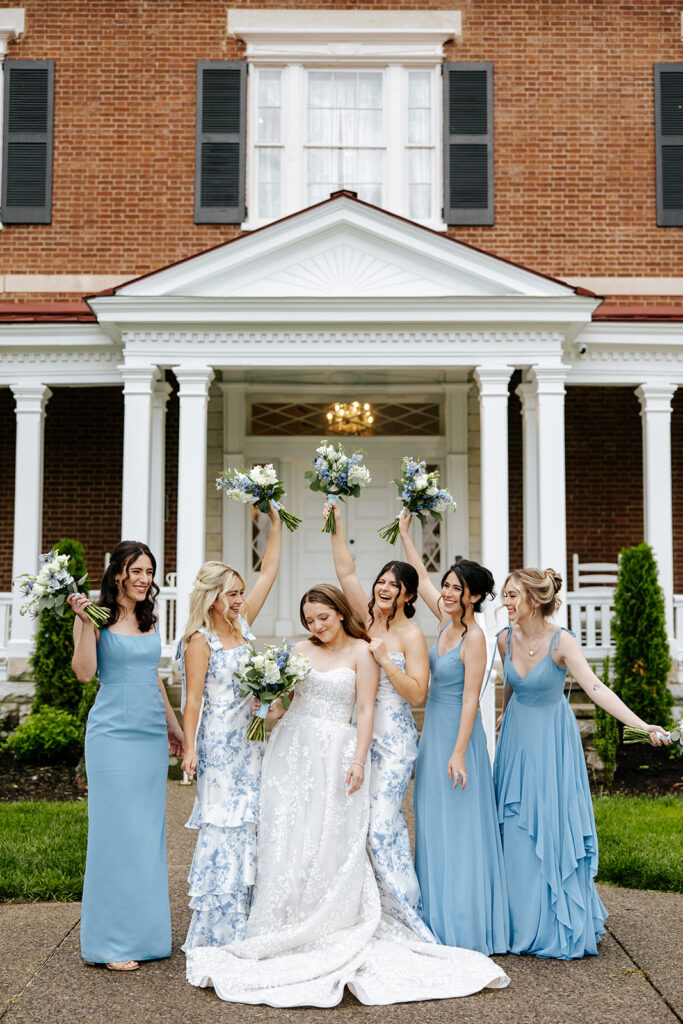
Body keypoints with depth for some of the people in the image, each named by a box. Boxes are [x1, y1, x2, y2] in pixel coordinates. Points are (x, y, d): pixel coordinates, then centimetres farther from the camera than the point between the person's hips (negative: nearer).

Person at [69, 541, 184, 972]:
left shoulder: (150, 621, 13)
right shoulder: (96, 617, -5)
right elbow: (85, 672, -15)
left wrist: (173, 723, 23)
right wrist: (85, 622, -24)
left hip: (152, 734, 6)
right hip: (113, 735, -6)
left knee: (149, 831, 10)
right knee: (116, 831, -3)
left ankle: (146, 931, 21)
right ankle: (111, 941, 7)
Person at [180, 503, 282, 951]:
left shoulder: (243, 624, 9)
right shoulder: (201, 641, -8)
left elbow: (269, 572, 10)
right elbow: (193, 699, -10)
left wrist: (276, 521, 6)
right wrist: (189, 747, -15)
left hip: (254, 741, 7)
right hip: (221, 742, -7)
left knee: (252, 825, 8)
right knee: (225, 826, -4)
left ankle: (245, 925, 18)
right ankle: (215, 930, 6)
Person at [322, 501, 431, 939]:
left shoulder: (411, 635, -8)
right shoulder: (371, 617, 9)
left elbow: (417, 692, -13)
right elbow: (346, 572, 11)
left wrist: (384, 658, -19)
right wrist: (337, 526, 8)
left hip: (394, 738, -6)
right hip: (363, 734, 6)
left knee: (382, 821, -13)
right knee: (374, 819, 8)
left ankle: (408, 913, -6)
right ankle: (378, 908, 17)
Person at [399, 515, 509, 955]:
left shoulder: (474, 637, -16)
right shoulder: (447, 622, 5)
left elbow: (471, 700, -18)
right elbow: (423, 580, 18)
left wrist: (458, 753, -21)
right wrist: (406, 535, 19)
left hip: (457, 735, -8)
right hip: (434, 731, 9)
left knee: (458, 828, -1)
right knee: (433, 827, 13)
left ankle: (467, 926, 10)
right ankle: (440, 919, 24)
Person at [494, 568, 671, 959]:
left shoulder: (561, 641, -21)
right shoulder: (506, 638, -5)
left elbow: (596, 688, -32)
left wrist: (642, 725, -43)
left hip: (552, 739, -5)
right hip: (517, 736, 5)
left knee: (554, 824, -2)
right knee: (515, 829, 6)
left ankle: (559, 926, 13)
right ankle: (521, 919, 20)